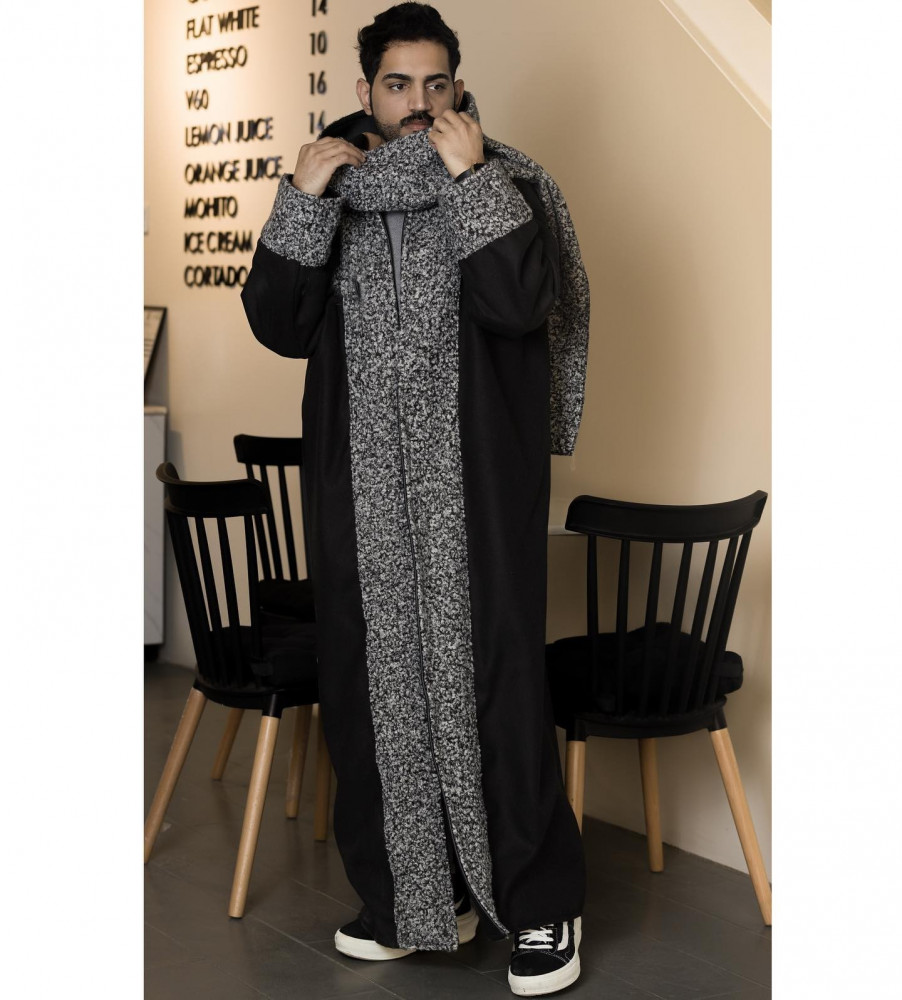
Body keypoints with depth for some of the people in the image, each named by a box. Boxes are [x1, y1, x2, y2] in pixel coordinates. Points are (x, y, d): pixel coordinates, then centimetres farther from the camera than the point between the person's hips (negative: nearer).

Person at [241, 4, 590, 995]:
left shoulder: (507, 183, 1)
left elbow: (521, 304, -15)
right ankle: (411, 897, 22)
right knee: (370, 688, 7)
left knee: (491, 682, -5)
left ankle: (541, 903, 9)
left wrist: (472, 179, -17)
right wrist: (301, 200, -10)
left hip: (475, 487, -4)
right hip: (361, 491, 4)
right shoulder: (332, 188, 11)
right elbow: (278, 325, 0)